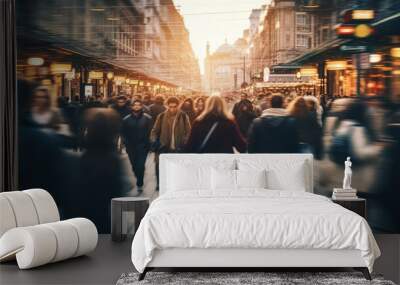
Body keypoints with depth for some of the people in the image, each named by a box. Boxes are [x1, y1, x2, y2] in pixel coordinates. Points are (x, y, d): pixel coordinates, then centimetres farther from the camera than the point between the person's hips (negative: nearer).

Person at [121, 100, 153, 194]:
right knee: (134, 166, 10)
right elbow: (123, 133, 9)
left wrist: (147, 143, -7)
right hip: (131, 147, 3)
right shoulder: (126, 119, 5)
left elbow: (150, 131, 0)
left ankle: (139, 184, 0)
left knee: (140, 165, -10)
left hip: (143, 146, -3)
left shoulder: (147, 118, -1)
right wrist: (127, 143, -1)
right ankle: (139, 181, 33)